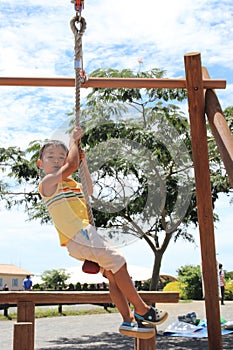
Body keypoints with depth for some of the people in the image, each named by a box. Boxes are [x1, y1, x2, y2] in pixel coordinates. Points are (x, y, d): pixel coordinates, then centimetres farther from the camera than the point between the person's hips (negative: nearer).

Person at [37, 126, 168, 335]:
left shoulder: (69, 183, 25)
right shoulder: (48, 182, -3)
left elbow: (89, 191, 34)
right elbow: (71, 165, -15)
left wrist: (84, 164, 28)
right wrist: (74, 140, -1)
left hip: (84, 235, 10)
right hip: (78, 236, -10)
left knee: (112, 273, 5)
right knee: (118, 262, -15)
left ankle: (128, 319, 7)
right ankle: (141, 309, -6)